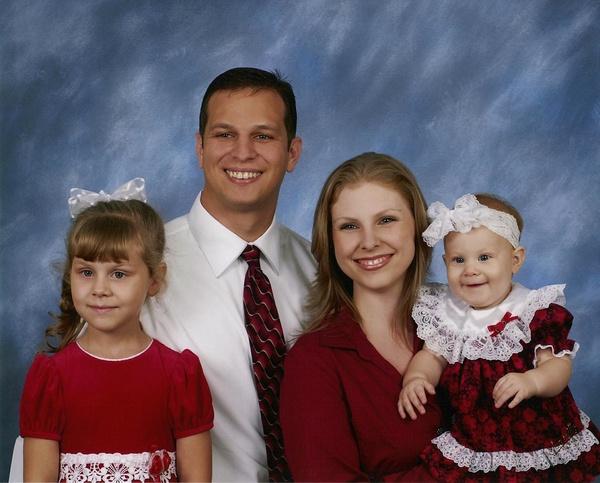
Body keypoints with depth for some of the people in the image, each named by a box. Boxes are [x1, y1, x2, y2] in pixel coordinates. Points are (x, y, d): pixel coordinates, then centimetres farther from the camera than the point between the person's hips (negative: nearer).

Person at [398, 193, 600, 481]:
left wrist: (531, 381, -34)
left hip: (537, 435, -3)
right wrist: (415, 379, -15)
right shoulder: (445, 312, 2)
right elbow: (433, 355, 6)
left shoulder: (535, 311, -11)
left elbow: (559, 365, -13)